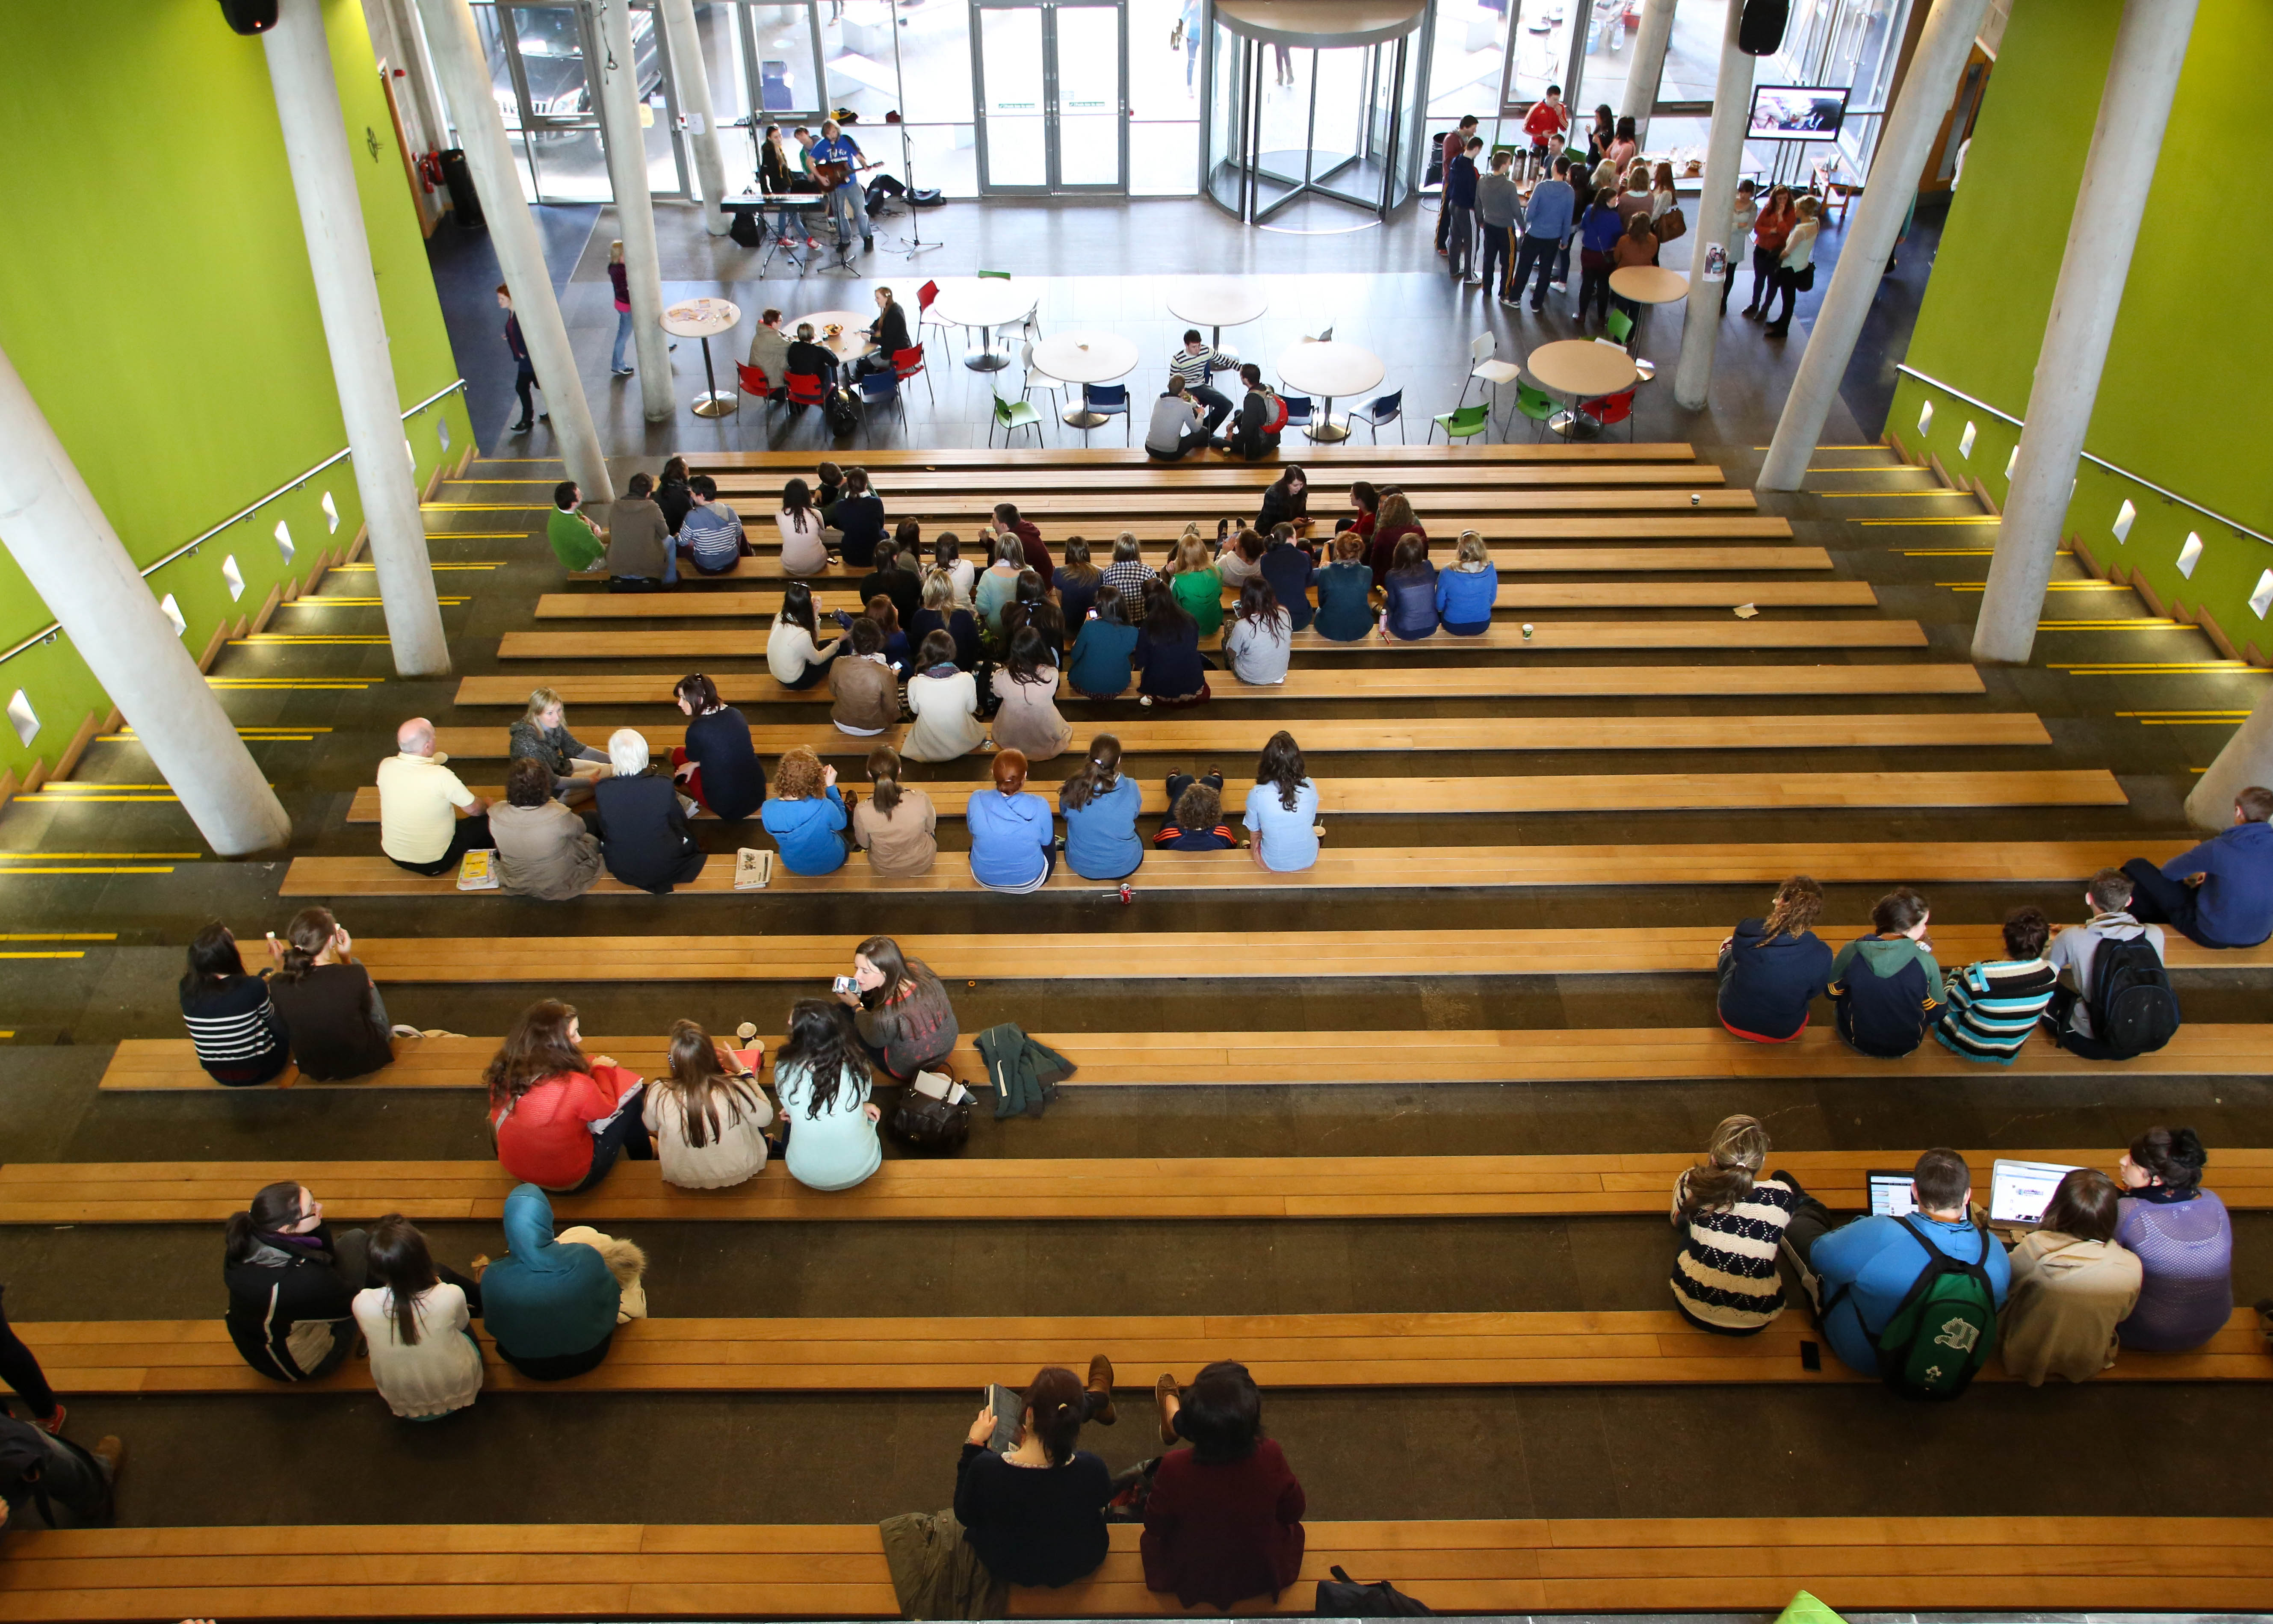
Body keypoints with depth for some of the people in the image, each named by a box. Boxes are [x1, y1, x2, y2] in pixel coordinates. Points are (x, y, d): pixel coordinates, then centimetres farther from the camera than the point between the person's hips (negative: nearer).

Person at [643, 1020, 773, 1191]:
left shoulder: (658, 1093, -30)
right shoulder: (734, 1089, -33)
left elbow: (651, 1126, -5)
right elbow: (766, 1117, -13)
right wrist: (742, 1071, -6)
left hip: (683, 1181, 1)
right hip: (740, 1175, -1)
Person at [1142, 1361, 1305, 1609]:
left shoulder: (1174, 1468, -37)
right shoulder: (1270, 1456, -34)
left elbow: (1155, 1527, -15)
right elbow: (1295, 1511, -13)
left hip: (1192, 1581, -1)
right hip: (1262, 1578, 1)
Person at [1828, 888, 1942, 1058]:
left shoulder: (1851, 952, -22)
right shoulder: (1926, 962, -24)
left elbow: (1832, 993, -4)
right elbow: (1935, 1015, -9)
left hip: (1857, 1041, 0)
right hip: (1907, 1045, 0)